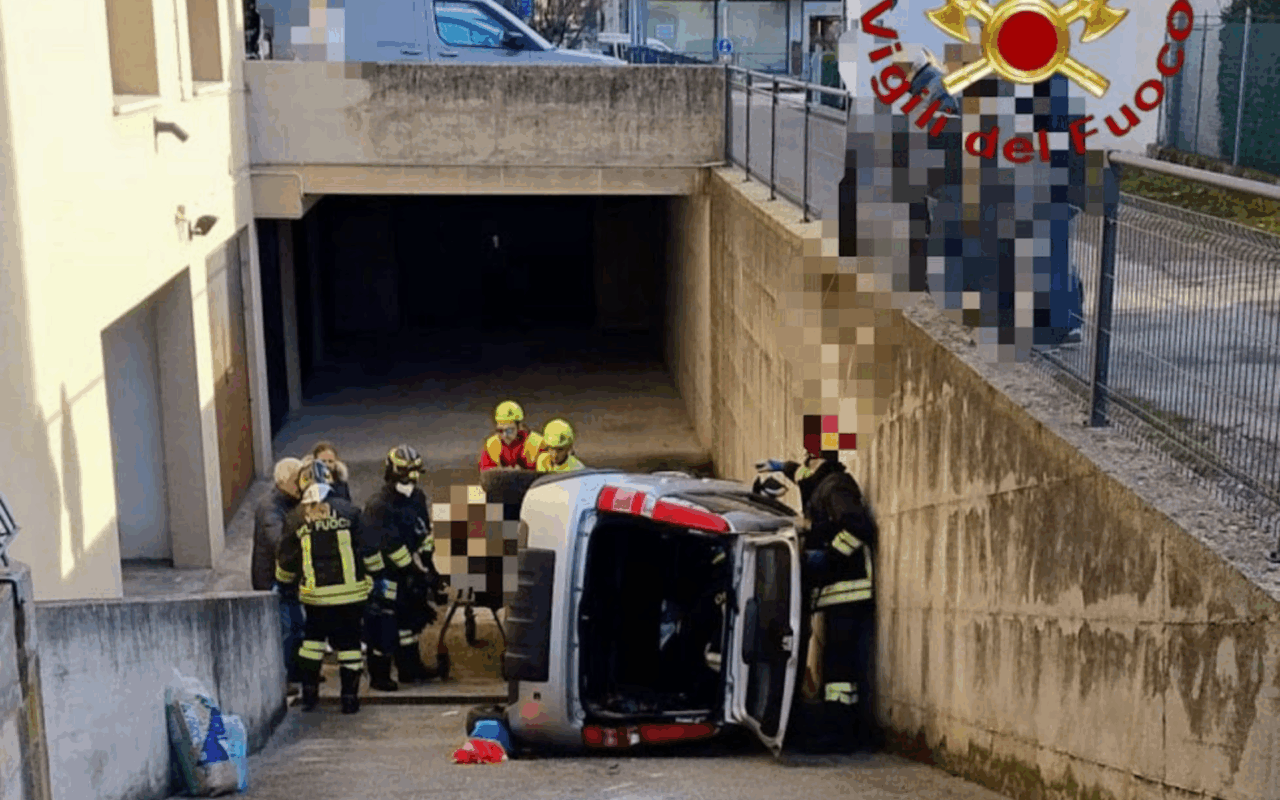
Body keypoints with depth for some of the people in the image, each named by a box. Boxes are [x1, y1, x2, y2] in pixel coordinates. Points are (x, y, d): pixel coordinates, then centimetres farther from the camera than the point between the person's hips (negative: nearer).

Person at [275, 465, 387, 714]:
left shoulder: (295, 518, 0)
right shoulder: (347, 511, -4)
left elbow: (286, 563, 7)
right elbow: (369, 549, -2)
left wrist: (284, 583, 26)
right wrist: (377, 575, 13)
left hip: (314, 593, 2)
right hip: (350, 592, -1)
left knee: (313, 637, 20)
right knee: (349, 642, 7)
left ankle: (309, 693, 19)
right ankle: (349, 698, 10)